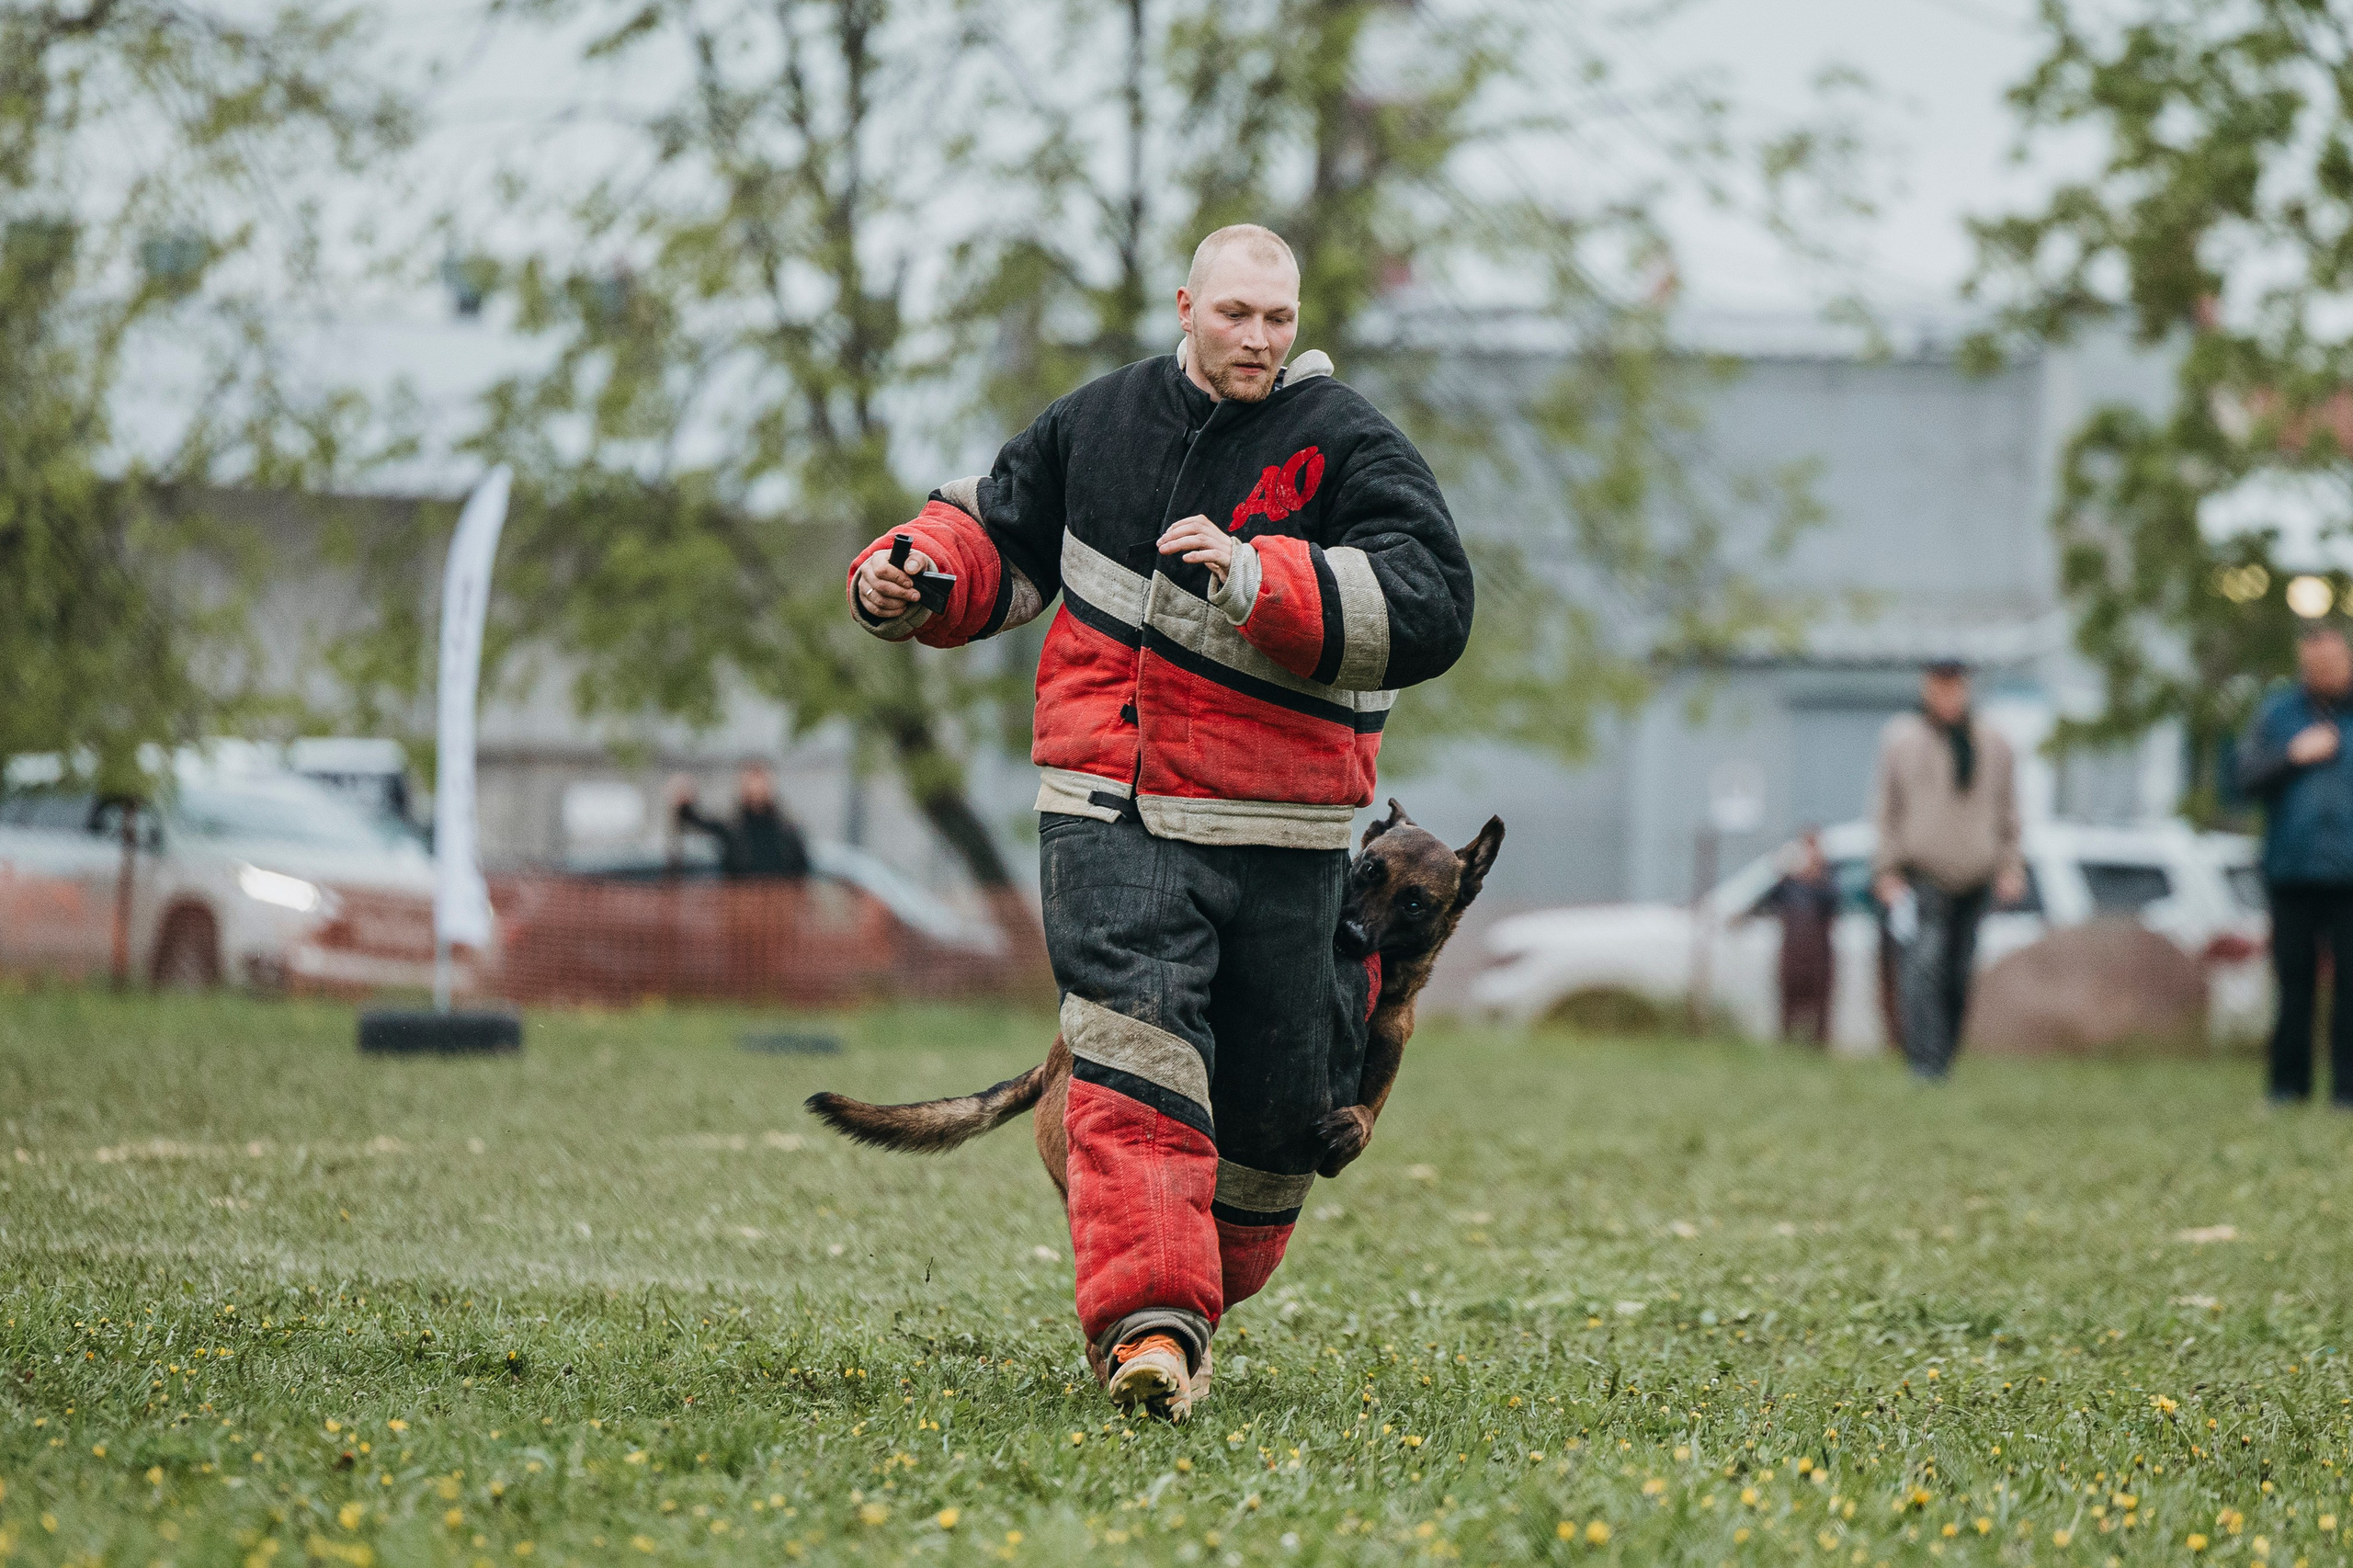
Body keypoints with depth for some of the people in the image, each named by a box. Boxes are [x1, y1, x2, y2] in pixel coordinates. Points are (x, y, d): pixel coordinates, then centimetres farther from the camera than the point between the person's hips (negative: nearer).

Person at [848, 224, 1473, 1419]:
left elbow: (1427, 608, -19)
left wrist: (1256, 578, -31)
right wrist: (907, 580, 3)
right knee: (1134, 1045, -19)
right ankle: (1146, 1317, -26)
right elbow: (999, 534, 24)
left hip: (1276, 834, 0)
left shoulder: (1346, 447, -5)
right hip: (1109, 809, 1)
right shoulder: (1100, 422, 7)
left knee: (1272, 1096, 8)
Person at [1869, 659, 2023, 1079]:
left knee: (1960, 974, 2)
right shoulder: (1901, 741, 4)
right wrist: (1887, 871, -2)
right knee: (1923, 966, -17)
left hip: (1974, 877, 3)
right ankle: (1926, 1062, -23)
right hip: (1921, 877, -3)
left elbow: (2007, 811, 16)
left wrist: (2011, 867, 7)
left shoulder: (1992, 744, 12)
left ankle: (1944, 1059, 10)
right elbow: (1885, 811, 4)